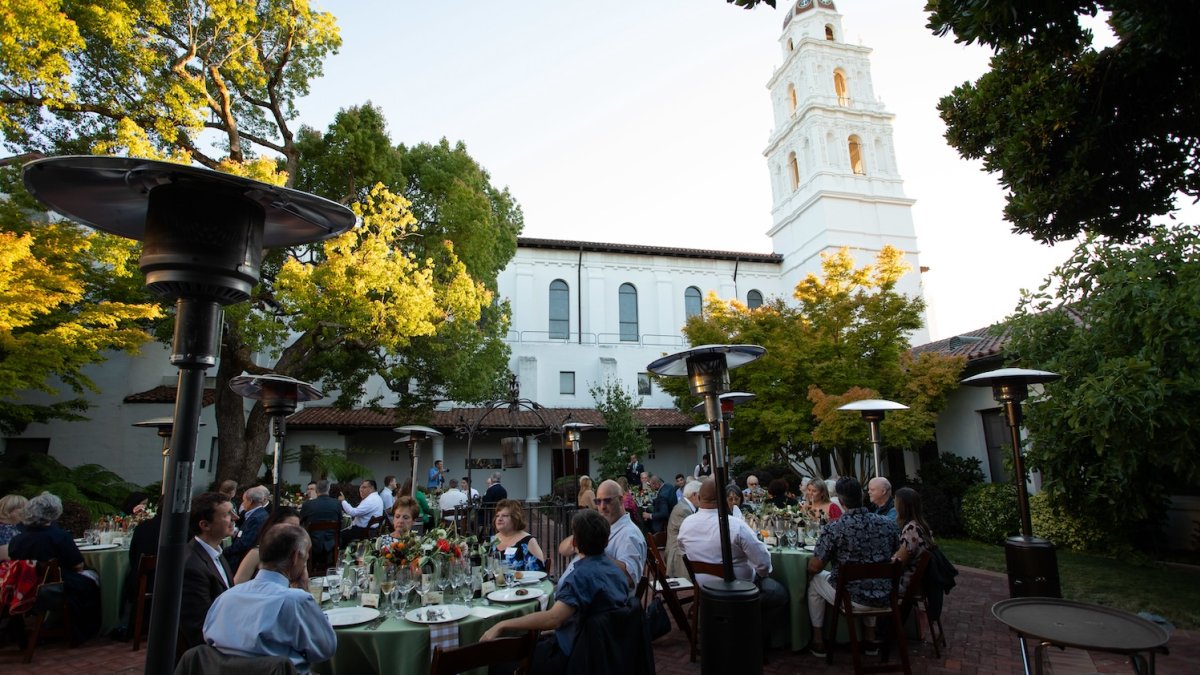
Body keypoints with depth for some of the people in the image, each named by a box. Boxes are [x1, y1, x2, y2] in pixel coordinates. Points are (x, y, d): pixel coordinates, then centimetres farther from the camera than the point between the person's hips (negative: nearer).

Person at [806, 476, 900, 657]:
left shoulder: (833, 528, -20)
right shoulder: (889, 524, -6)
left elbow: (814, 568, -14)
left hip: (851, 598, -4)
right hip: (883, 597, 4)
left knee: (814, 581, 24)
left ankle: (818, 642, 29)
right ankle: (870, 638, 42)